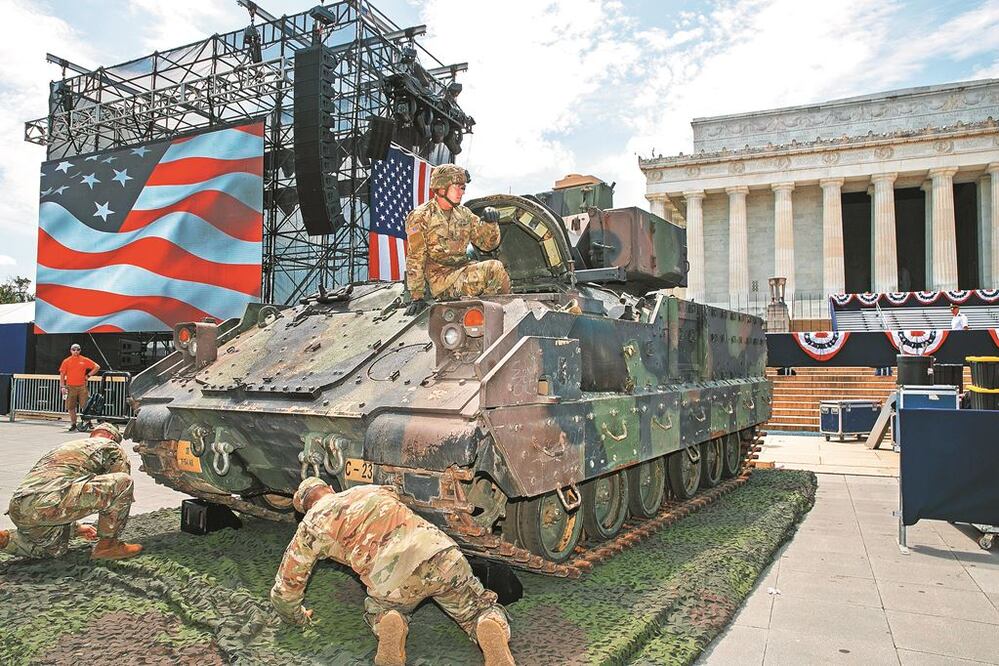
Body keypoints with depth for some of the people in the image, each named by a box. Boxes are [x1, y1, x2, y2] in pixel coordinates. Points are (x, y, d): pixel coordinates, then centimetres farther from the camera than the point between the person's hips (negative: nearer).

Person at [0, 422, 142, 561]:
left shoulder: (63, 447, 36)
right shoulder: (111, 446, 14)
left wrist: (76, 527, 51)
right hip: (48, 504, -9)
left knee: (56, 549, 32)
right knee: (124, 482, -4)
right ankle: (107, 544, 2)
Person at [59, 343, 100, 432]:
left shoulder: (84, 360, 5)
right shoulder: (66, 361, 6)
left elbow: (97, 367, 9)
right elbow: (62, 374, 6)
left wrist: (88, 375, 3)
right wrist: (62, 386, -2)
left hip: (82, 386, -1)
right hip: (70, 387, 1)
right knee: (71, 407, 3)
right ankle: (73, 424, 13)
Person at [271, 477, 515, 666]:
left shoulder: (311, 526, 20)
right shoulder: (372, 489, 29)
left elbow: (285, 590, 24)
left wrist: (300, 617, 44)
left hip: (391, 579, -2)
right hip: (443, 554, 2)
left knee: (378, 613, 33)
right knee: (481, 609, 24)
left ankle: (389, 624, 0)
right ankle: (491, 628, -9)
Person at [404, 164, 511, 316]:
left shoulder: (464, 214, 11)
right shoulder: (420, 217, -7)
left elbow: (488, 243, 12)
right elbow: (415, 260, -8)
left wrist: (491, 223, -9)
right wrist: (417, 297, -12)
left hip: (463, 270, 6)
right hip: (441, 280, -6)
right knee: (495, 269, -23)